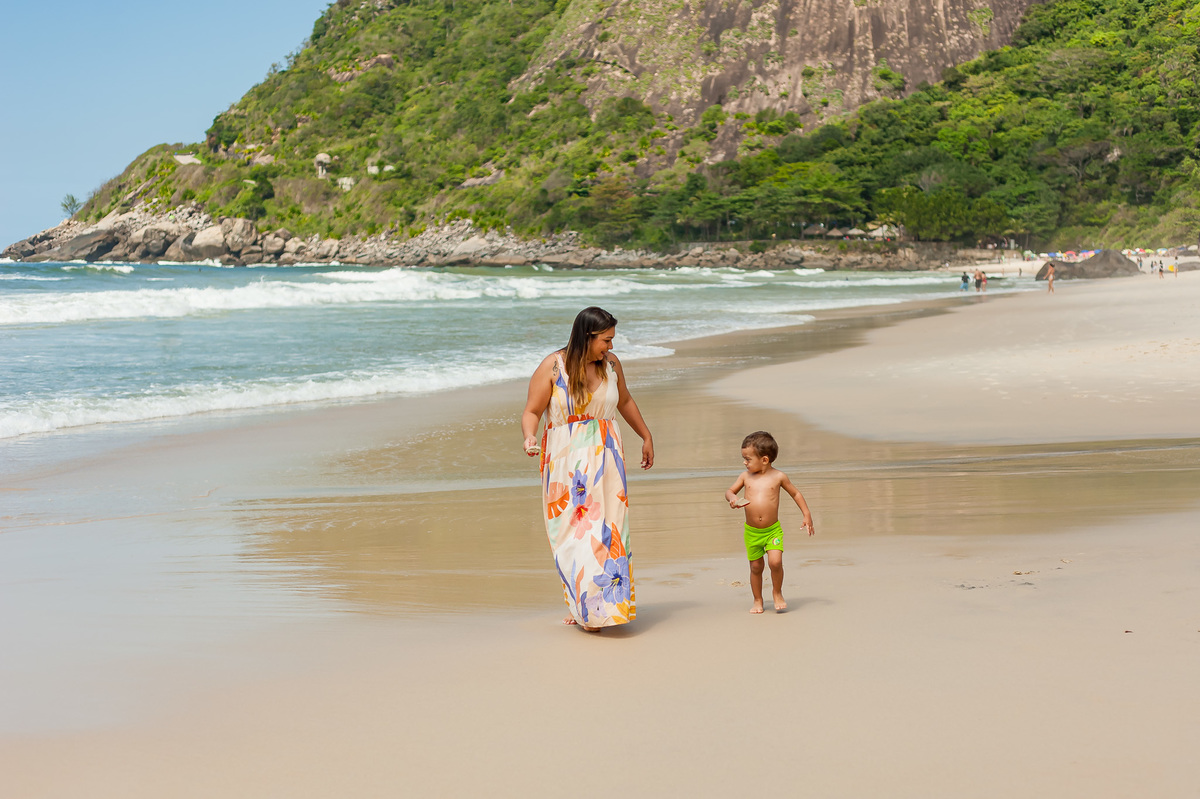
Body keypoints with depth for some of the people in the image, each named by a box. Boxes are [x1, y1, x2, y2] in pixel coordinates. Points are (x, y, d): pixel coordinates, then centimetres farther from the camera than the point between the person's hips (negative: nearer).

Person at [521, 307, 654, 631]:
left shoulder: (610, 364, 6)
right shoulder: (552, 366, -7)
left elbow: (625, 401, 22)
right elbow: (532, 411, -5)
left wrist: (647, 437, 31)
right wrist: (529, 437, -26)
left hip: (605, 458, 3)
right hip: (566, 459, -3)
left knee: (605, 528, -4)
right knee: (573, 531, -4)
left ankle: (604, 604, 0)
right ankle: (582, 605, 5)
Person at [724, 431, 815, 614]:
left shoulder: (778, 477, -4)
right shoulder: (745, 476, 1)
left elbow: (796, 493, 9)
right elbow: (729, 491, 10)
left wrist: (807, 514, 5)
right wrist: (732, 498, -14)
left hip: (773, 530, -2)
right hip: (751, 531, 2)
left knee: (775, 561, -18)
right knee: (756, 566, 7)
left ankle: (777, 592, 8)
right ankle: (758, 600, 27)